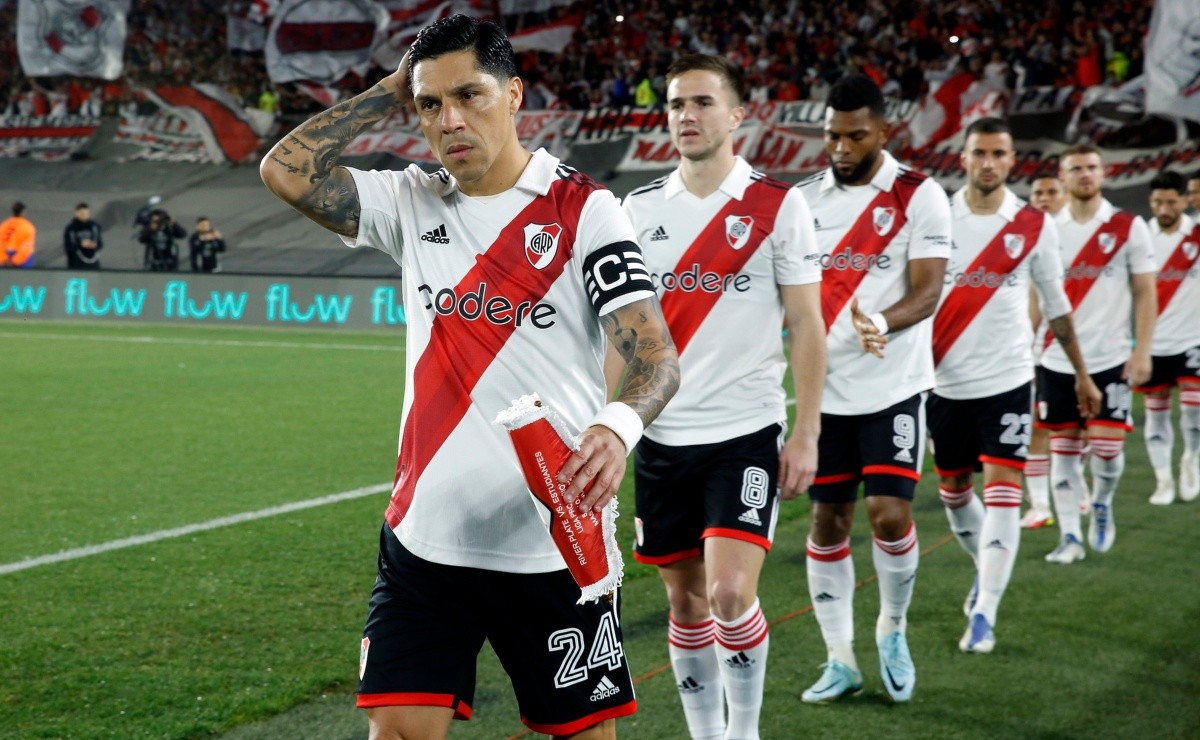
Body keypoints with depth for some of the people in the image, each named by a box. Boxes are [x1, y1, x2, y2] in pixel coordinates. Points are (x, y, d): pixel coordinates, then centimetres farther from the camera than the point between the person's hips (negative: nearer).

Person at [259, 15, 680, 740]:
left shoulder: (583, 210, -7)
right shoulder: (414, 204, 8)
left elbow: (657, 358, -15)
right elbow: (286, 170, -1)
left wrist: (618, 425, -37)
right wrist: (388, 93, 2)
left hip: (552, 544, -3)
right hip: (425, 538, 3)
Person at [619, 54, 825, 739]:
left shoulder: (778, 206, -3)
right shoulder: (640, 209, 7)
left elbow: (807, 326, -2)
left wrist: (806, 434, -7)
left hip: (746, 432, -4)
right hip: (661, 436, 4)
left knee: (731, 593, -15)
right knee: (686, 601, 9)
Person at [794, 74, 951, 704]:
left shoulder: (919, 196, -6)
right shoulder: (805, 199, 7)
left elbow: (927, 291, -14)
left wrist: (881, 325, -32)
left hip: (894, 387, -4)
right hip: (823, 388, 4)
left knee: (890, 514, -11)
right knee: (828, 521, 6)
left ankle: (893, 631, 16)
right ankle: (840, 661, 18)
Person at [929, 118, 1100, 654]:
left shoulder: (1034, 226, 0)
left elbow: (1056, 304, 10)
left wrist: (1081, 373, 14)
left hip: (1007, 379, -2)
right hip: (947, 382, 2)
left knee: (1002, 492, -10)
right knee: (953, 491, 13)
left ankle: (984, 615, -6)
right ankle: (986, 568, 40)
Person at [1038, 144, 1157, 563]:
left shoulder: (1128, 227, 0)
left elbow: (1145, 293, 1)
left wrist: (1142, 351, -7)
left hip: (1110, 359, -2)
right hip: (1057, 361, 2)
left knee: (1107, 447, -5)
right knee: (1063, 450, 3)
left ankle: (1102, 505, 25)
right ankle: (1070, 536, 11)